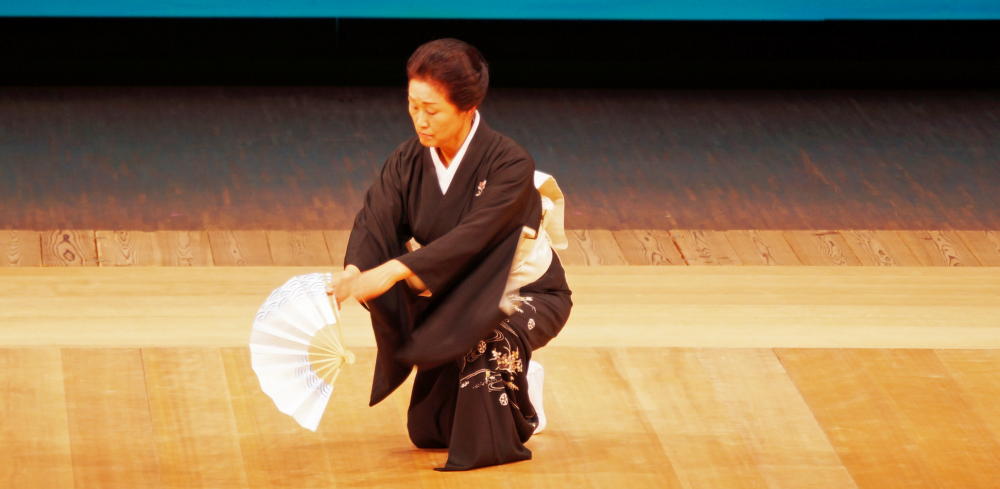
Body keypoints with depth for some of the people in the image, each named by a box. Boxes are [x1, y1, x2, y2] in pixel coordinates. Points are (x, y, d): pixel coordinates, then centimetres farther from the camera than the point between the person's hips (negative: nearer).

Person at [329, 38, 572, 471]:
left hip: (527, 295, -6)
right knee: (426, 432, 7)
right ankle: (520, 386, 33)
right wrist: (353, 271, -45)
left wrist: (395, 271, -49)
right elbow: (374, 219, -23)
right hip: (453, 300, 6)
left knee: (487, 335, -40)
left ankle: (493, 444, -16)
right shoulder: (408, 161, -11)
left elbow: (472, 236, -39)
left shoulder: (509, 164, -27)